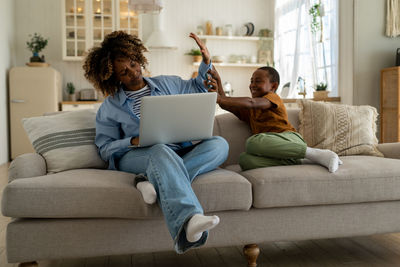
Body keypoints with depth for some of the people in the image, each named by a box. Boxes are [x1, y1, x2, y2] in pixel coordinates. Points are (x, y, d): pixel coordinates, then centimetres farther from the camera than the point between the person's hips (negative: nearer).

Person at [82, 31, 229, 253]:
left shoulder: (167, 84, 20)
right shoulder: (109, 107, 12)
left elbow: (198, 88, 32)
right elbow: (105, 148, 9)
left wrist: (206, 62, 14)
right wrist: (133, 141, -11)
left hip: (181, 153, 4)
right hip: (135, 156, -3)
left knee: (219, 144, -24)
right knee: (161, 152, -40)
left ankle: (154, 181, -39)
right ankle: (187, 220, -64)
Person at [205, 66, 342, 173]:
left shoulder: (273, 97, 8)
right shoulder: (249, 111, 30)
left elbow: (251, 102, -12)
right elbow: (228, 105, 18)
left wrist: (220, 99, -17)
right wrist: (217, 81, 9)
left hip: (289, 139, -5)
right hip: (273, 151, 5)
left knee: (253, 141, -37)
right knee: (244, 159, -29)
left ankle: (314, 153, -30)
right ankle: (300, 163, -30)